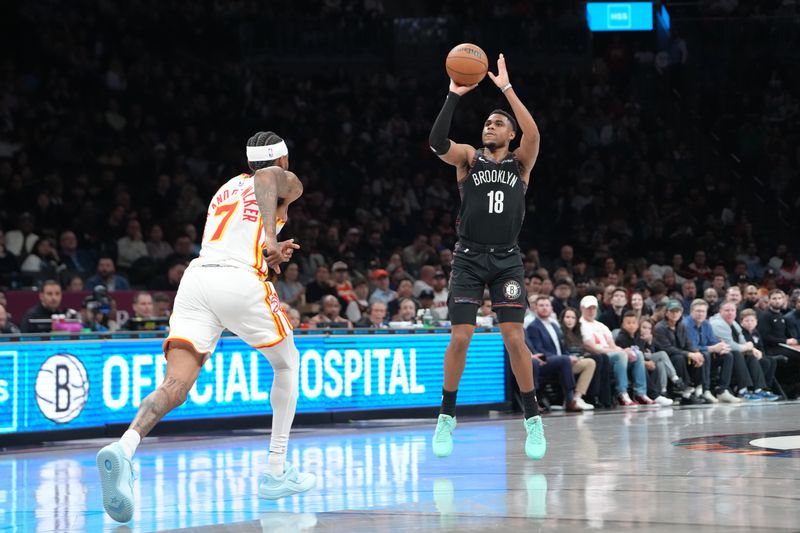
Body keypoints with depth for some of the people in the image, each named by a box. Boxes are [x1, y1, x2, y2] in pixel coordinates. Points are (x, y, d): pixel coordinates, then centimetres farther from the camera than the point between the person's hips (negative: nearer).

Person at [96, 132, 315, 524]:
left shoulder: (227, 188, 34)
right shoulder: (287, 182, 15)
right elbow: (267, 176, -11)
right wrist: (270, 236, -21)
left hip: (197, 277, 5)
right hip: (241, 283, -4)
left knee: (176, 383, -11)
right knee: (287, 364, 20)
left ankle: (124, 448, -40)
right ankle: (277, 473, 17)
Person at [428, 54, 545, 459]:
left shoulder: (520, 162, 6)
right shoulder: (468, 157, 6)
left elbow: (533, 133, -15)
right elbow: (437, 143, -15)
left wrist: (506, 88, -18)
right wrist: (454, 97, -19)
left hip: (507, 259, 0)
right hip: (469, 258, 0)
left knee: (514, 337, -6)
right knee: (460, 337, -5)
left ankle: (532, 418, 4)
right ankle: (446, 418, 8)